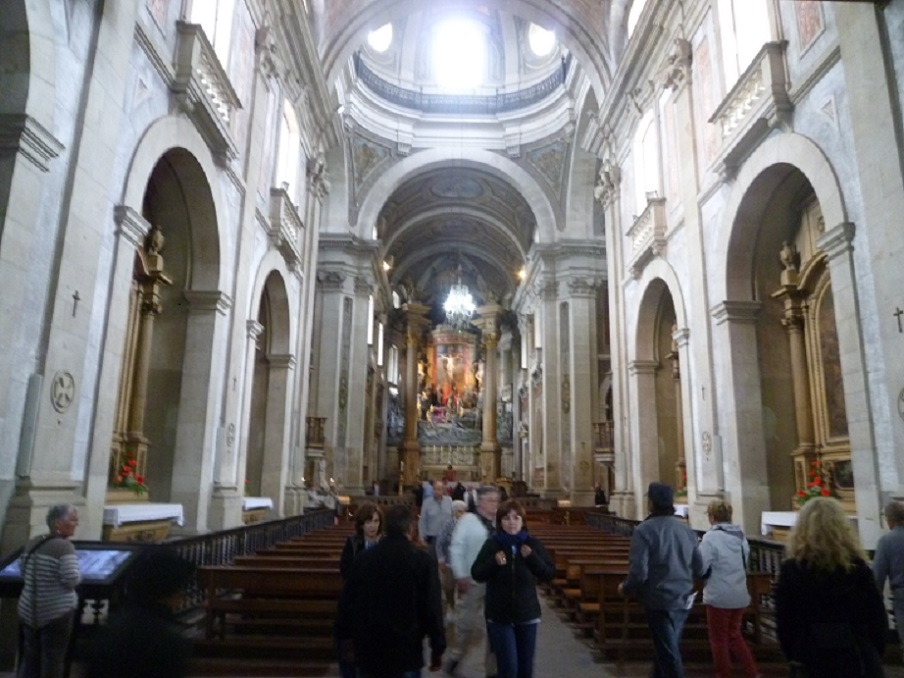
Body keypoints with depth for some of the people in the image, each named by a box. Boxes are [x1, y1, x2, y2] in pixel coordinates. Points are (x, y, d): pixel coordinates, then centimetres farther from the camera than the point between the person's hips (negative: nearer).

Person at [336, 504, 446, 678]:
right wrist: (438, 648, -2)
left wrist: (346, 636, 19)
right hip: (405, 651, -3)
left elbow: (347, 601, 6)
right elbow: (432, 608, -11)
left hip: (368, 649, 3)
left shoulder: (365, 557, -1)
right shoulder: (422, 560, -11)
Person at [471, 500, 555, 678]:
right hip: (499, 616, -2)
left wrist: (532, 557, -21)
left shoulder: (533, 544, -4)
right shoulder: (492, 544, -8)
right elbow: (476, 574, -7)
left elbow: (549, 574, -5)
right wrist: (494, 562, -24)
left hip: (527, 614, 2)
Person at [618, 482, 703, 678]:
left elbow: (638, 573, -21)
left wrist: (625, 588, -1)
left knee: (668, 653, 6)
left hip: (659, 600, -6)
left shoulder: (644, 530, -17)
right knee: (665, 647, 23)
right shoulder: (687, 529, 1)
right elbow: (699, 569, 8)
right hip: (683, 600, 6)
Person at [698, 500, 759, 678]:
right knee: (734, 634, 23)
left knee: (719, 639, 9)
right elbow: (745, 563, 13)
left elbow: (700, 567, -20)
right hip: (740, 595, 7)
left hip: (719, 596, -7)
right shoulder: (741, 535, 4)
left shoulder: (711, 537, -19)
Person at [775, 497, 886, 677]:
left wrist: (794, 656, 7)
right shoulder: (857, 566, -5)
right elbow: (877, 615, -1)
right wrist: (875, 654, 12)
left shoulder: (791, 569, -9)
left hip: (813, 661, -1)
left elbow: (783, 620, -7)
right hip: (858, 658, 1)